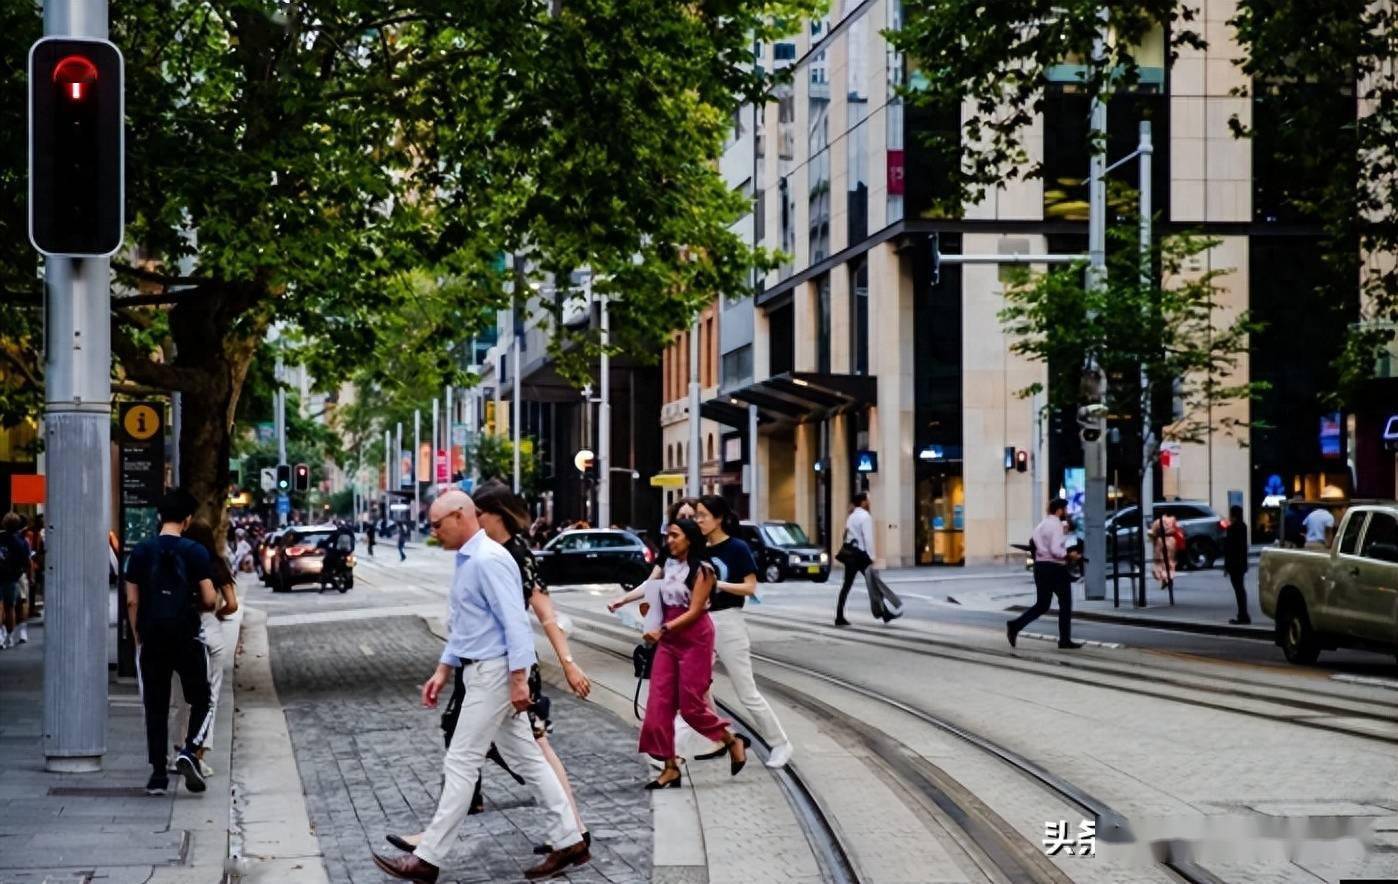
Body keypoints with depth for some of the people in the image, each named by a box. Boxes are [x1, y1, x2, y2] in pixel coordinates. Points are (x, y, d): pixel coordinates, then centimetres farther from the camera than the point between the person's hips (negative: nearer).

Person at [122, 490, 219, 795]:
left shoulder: (141, 552, 1)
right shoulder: (195, 552, -6)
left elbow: (132, 601, 1)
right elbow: (209, 598, -9)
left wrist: (138, 637, 10)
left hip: (151, 638, 2)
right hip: (187, 638, -2)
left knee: (155, 708, 8)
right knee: (201, 700, 11)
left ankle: (157, 774, 8)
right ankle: (189, 751, -11)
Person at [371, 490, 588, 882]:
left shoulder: (488, 560, -18)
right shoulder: (466, 560, 14)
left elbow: (515, 622, -22)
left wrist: (518, 680, -24)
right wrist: (443, 671, 19)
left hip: (494, 673, -10)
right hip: (481, 672, 10)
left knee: (461, 764, -5)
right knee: (527, 760, 11)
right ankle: (569, 842, 14)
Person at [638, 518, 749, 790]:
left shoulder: (702, 569, -10)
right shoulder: (668, 565, 10)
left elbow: (694, 611, -16)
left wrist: (663, 629, -24)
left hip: (695, 639, -7)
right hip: (668, 640, 7)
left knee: (692, 705, -3)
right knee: (659, 704, -2)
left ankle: (734, 742, 20)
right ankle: (670, 767, 3)